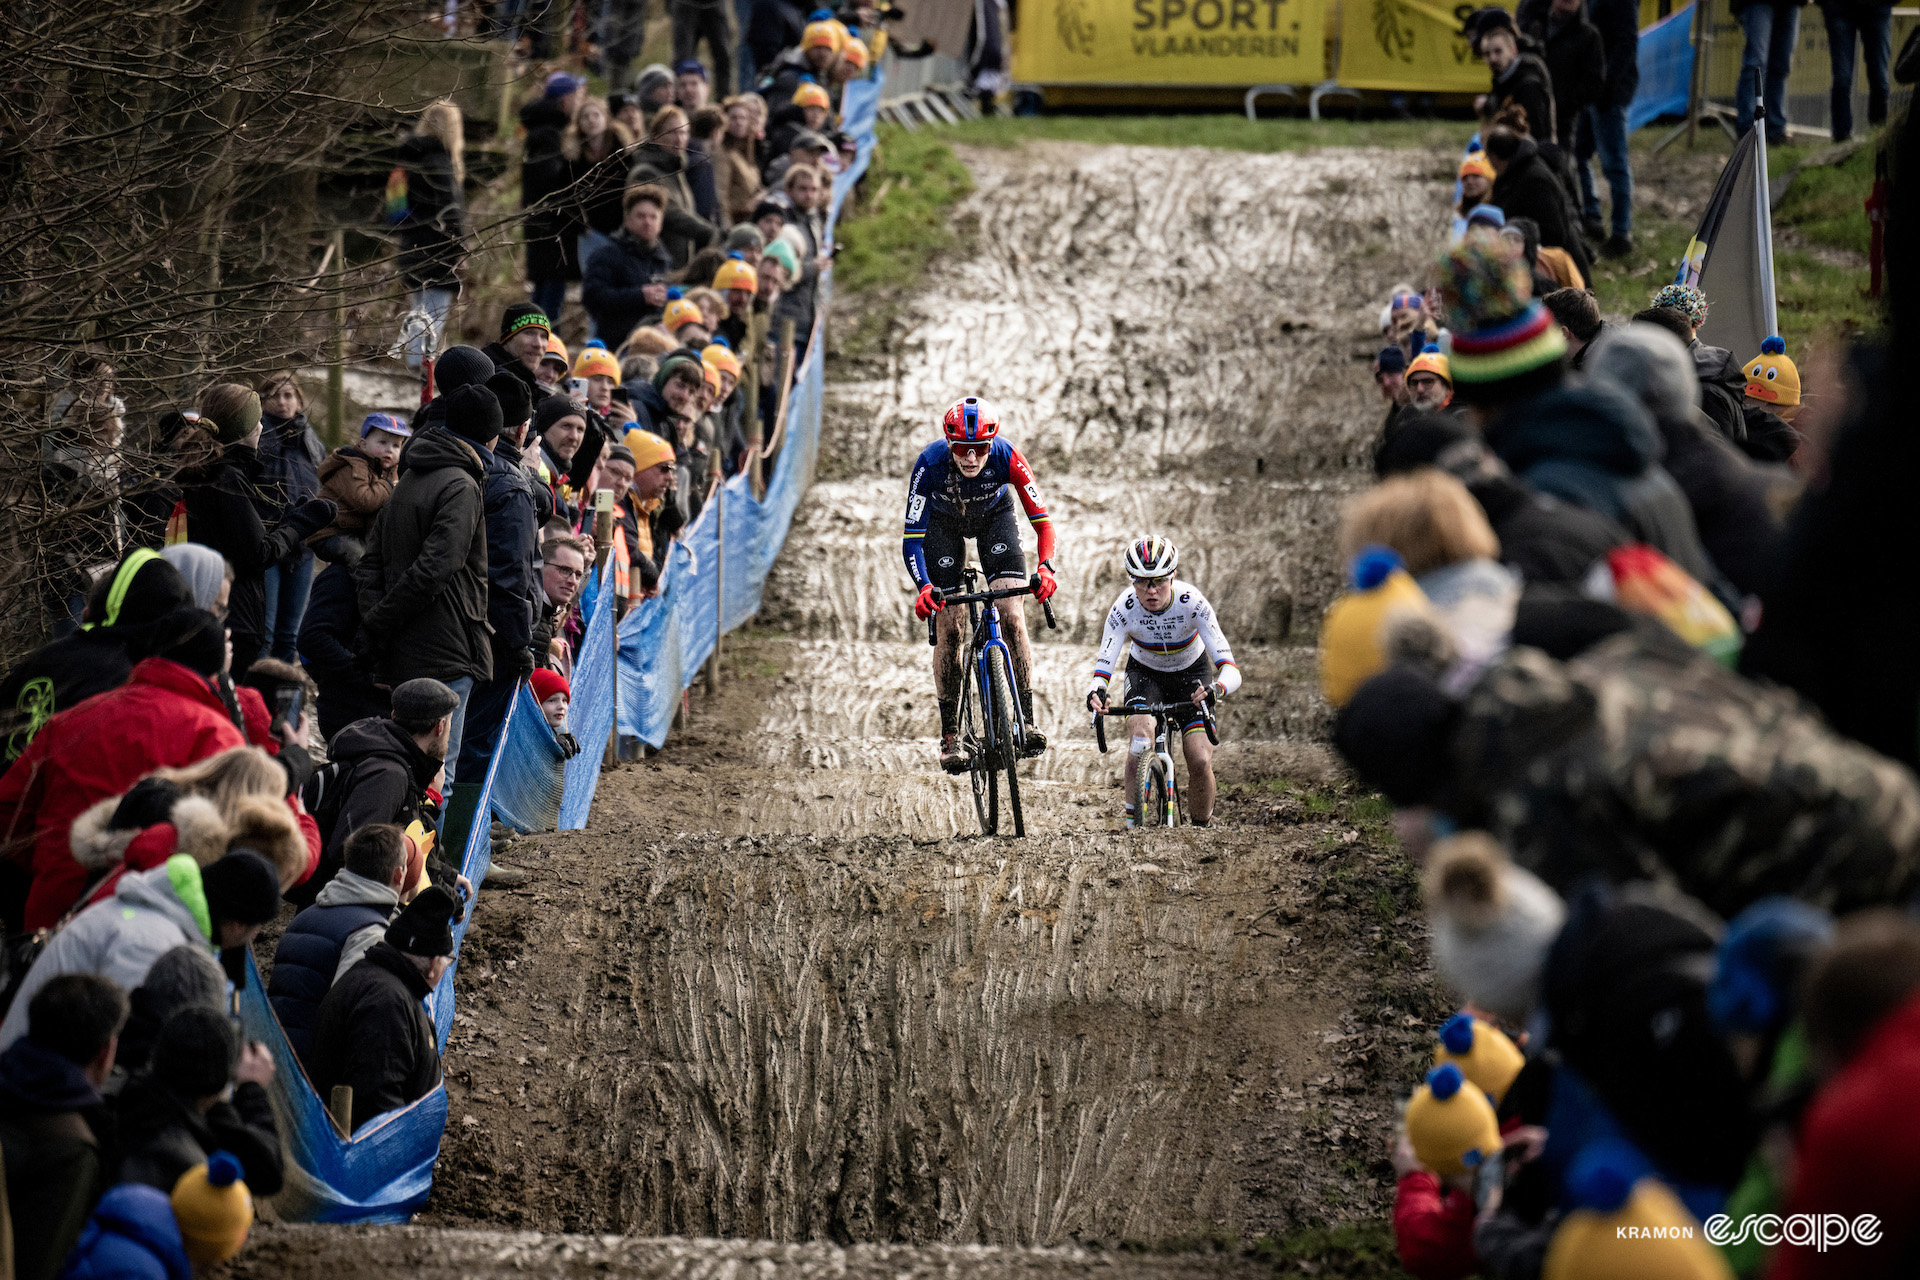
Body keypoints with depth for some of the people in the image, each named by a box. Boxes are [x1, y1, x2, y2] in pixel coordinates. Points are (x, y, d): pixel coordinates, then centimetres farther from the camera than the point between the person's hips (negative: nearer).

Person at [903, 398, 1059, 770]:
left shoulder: (1006, 457, -35)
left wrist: (1045, 568, -49)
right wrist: (923, 588, -50)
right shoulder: (930, 463, -37)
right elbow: (911, 538, -34)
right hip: (943, 522, 0)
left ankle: (1026, 722, -10)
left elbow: (1041, 519, -31)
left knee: (1012, 619, -15)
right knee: (948, 628, -6)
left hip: (994, 516, 0)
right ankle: (950, 734, 4)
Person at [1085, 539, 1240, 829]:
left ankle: (1202, 829, 10)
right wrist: (1096, 693, -54)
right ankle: (1132, 824, -16)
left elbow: (1231, 670, -38)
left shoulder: (1191, 603, -33)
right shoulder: (1124, 608, -29)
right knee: (1140, 739, -29)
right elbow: (1103, 666, -31)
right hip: (1145, 672, 1)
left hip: (1191, 673, -1)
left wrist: (1216, 688, -60)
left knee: (1200, 762, -16)